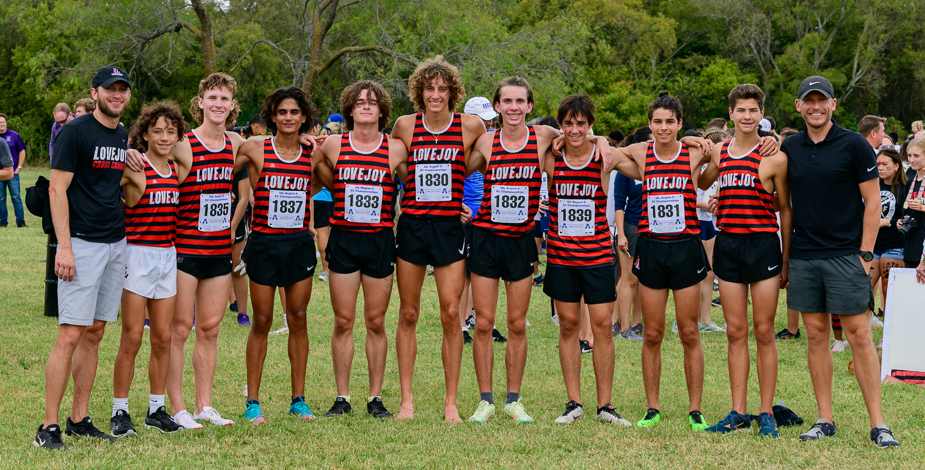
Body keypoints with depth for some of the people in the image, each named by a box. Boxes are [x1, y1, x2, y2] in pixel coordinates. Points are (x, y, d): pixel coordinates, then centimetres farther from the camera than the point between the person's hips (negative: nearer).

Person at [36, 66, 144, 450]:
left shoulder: (127, 139, 14)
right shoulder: (76, 132, -8)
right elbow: (57, 190, -12)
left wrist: (138, 185, -1)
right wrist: (64, 246, -19)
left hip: (116, 244, 7)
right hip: (82, 243, -7)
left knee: (94, 333, 10)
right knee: (70, 335, -10)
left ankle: (79, 420, 16)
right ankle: (49, 427, -7)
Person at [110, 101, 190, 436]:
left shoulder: (178, 170, 10)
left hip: (168, 256, 6)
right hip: (137, 255, -6)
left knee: (163, 338, 8)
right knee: (132, 338, -4)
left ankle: (156, 409, 19)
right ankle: (120, 412, 5)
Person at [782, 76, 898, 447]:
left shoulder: (854, 145, -3)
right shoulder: (790, 148, 9)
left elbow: (872, 201, -3)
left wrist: (865, 253, -8)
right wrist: (785, 253, 8)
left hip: (845, 255, -4)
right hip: (803, 256, 4)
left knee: (859, 335, -5)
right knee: (815, 335, 6)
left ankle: (877, 423, -2)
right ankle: (824, 420, 12)